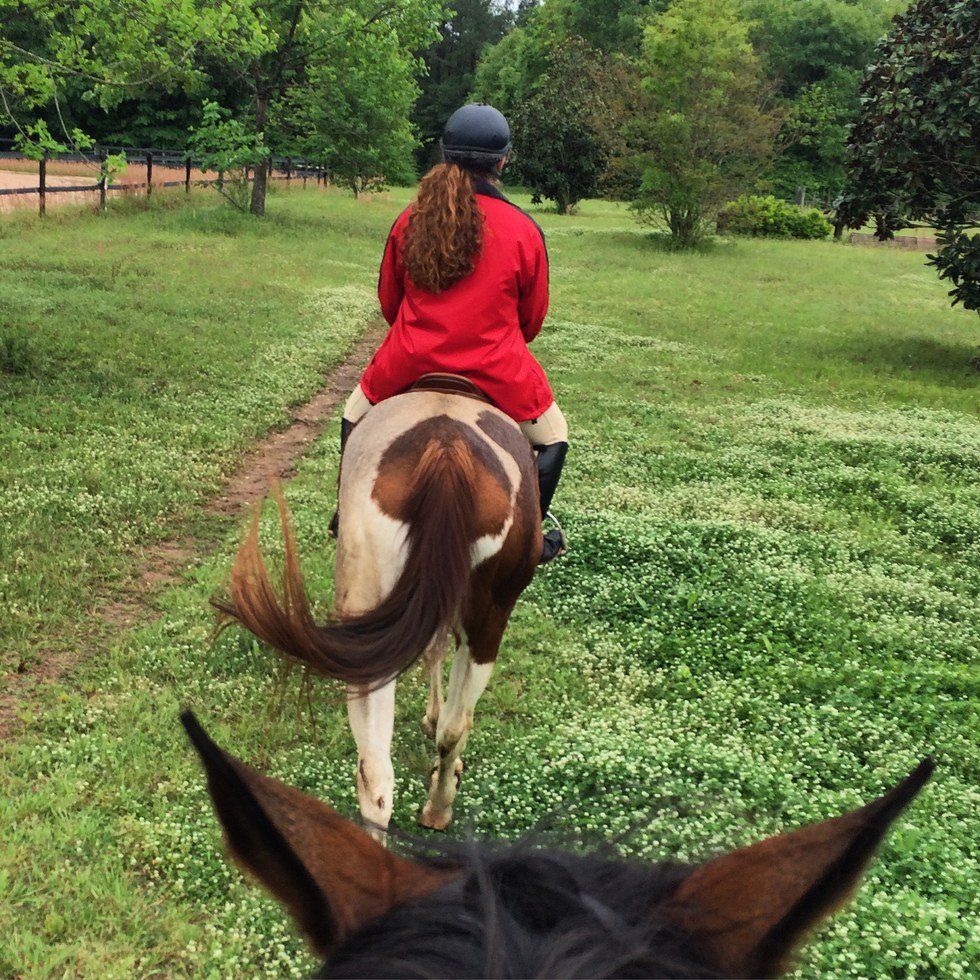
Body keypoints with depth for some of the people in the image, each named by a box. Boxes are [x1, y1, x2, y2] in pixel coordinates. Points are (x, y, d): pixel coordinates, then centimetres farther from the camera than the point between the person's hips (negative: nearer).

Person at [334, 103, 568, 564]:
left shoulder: (409, 220, -1)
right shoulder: (524, 230, -7)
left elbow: (388, 300, 11)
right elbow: (532, 319, 4)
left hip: (410, 364, 2)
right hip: (497, 370, -2)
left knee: (355, 414, 31)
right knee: (553, 437, 23)